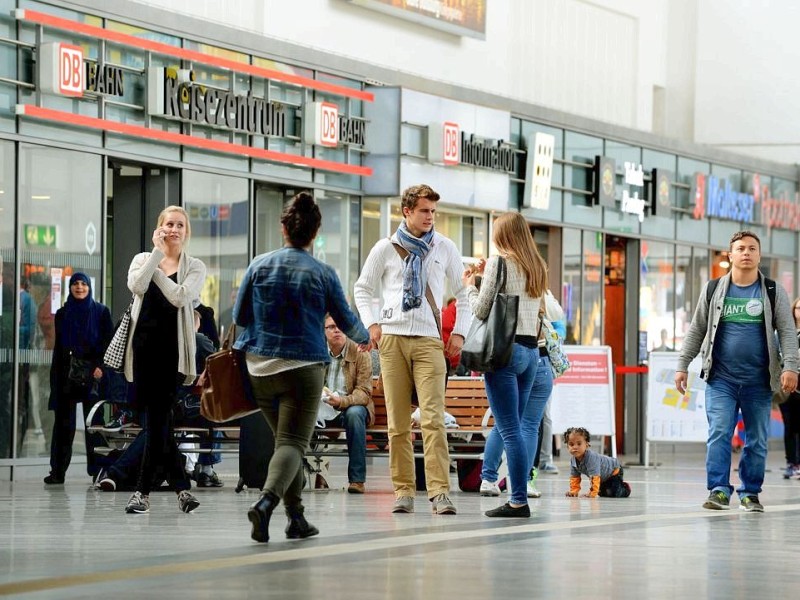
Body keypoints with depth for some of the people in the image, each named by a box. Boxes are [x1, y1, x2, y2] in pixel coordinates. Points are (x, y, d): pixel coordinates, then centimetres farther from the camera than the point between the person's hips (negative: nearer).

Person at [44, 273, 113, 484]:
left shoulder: (101, 312, 6)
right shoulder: (62, 314, 14)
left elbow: (108, 342, 1)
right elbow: (58, 347, 13)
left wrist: (100, 366, -13)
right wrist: (55, 377, 6)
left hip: (92, 374, -2)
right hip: (66, 374, 2)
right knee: (63, 422, 0)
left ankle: (97, 470, -1)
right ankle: (58, 471, 0)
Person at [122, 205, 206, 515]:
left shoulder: (194, 267, 6)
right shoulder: (143, 259, 12)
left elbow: (180, 297, -12)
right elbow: (137, 285, -10)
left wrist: (156, 270, -5)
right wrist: (156, 252, -8)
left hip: (171, 349, -3)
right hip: (143, 345, 3)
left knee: (157, 418, -8)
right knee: (155, 419, 3)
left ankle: (143, 490, -4)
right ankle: (182, 486, 12)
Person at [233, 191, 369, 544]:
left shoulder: (260, 265, 1)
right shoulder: (323, 273, -4)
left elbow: (239, 316, 7)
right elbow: (346, 320, 6)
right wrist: (365, 339, 28)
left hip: (260, 366, 3)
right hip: (304, 366, -3)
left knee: (284, 437, 18)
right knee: (292, 442, -6)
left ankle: (296, 517, 17)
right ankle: (267, 501, -32)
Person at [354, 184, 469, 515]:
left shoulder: (445, 248, 9)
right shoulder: (386, 248, 7)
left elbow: (463, 292, 17)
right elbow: (363, 288, 17)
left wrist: (459, 332, 7)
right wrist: (370, 324, 3)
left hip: (429, 340, -1)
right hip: (392, 338, 1)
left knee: (433, 418, -12)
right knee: (397, 421, 1)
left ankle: (439, 491, -17)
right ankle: (403, 490, 5)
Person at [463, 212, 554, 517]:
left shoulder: (499, 263, -7)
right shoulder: (536, 266, 14)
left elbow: (481, 310, -7)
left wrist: (470, 285, 11)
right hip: (532, 351, 7)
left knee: (509, 428, -8)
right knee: (518, 427, 11)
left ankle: (519, 501, -11)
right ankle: (518, 497, 10)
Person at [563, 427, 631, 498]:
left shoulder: (591, 458, -41)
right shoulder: (573, 460, -16)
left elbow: (594, 477, -44)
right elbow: (574, 477, -2)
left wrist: (592, 493, -47)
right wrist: (574, 491, -11)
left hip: (614, 471, -8)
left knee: (612, 493, -22)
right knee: (602, 493, 20)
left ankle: (625, 488, 10)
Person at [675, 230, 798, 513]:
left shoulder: (773, 292, 6)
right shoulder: (713, 290, 8)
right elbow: (696, 330, 13)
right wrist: (682, 365, 7)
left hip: (759, 380, 0)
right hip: (721, 378, 0)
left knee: (757, 441, 4)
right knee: (719, 434, -12)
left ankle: (750, 493, 14)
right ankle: (719, 491, -14)